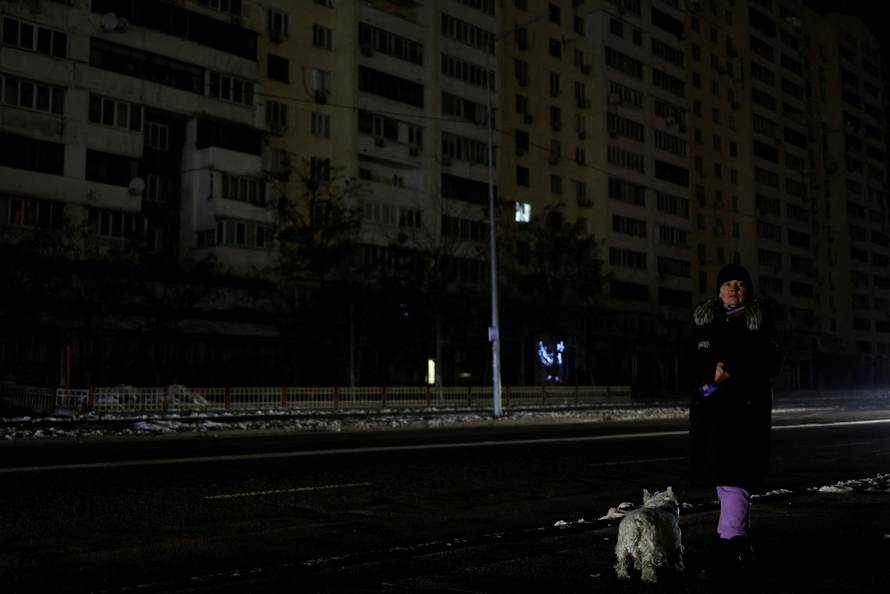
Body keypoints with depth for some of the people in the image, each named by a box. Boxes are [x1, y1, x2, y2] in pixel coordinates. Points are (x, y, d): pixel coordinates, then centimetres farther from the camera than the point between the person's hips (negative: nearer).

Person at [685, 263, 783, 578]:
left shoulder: (760, 321, 2)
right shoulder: (704, 322, 12)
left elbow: (772, 363, -5)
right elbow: (691, 362, 9)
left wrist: (733, 370, -17)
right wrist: (712, 369, -12)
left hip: (748, 407, -4)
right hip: (710, 408, 5)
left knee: (734, 477, -13)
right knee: (721, 478, 9)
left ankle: (728, 547, -14)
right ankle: (740, 543, 22)